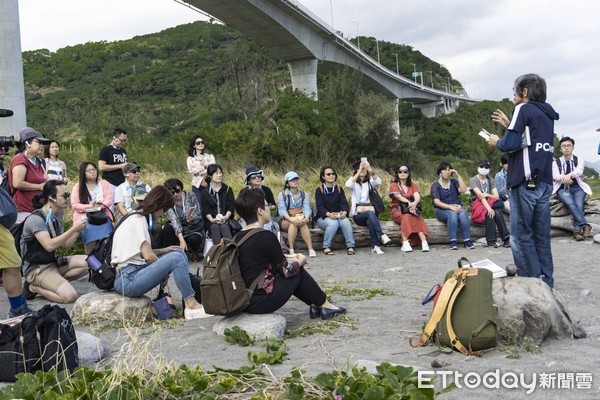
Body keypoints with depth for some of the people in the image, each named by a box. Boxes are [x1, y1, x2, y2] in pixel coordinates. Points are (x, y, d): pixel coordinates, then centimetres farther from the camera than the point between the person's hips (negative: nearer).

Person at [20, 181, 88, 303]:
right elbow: (49, 245, -26)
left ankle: (53, 283, -5)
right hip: (36, 269, -8)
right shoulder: (36, 219, -15)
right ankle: (34, 287, -2)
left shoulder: (54, 219, 11)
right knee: (70, 296, -25)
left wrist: (77, 231, -4)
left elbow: (64, 246, 12)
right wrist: (73, 229, -23)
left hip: (53, 263, 8)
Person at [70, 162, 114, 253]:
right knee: (90, 231, -27)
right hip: (85, 217, -1)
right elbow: (75, 205, 2)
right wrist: (89, 206, -13)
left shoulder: (104, 184, 13)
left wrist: (98, 206, -15)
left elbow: (109, 200, 3)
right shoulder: (78, 187, 9)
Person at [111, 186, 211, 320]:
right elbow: (148, 256, -18)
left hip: (134, 271, 10)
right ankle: (191, 305, -14)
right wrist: (165, 268, 0)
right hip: (127, 280, -10)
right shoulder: (138, 220, -12)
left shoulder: (138, 217, 18)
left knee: (179, 252, 7)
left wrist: (163, 250, 8)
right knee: (176, 258, -21)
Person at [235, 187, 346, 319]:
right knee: (298, 272, 12)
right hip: (261, 301, -8)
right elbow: (287, 270, -7)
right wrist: (300, 261, 12)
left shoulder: (238, 237, 7)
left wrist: (288, 258, 22)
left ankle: (315, 305, 25)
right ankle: (325, 306, 26)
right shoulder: (266, 236, -17)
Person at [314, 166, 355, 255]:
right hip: (323, 218, -3)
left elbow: (344, 203, 1)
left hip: (338, 216, 3)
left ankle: (350, 246, -26)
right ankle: (326, 247, -21)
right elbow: (320, 207, -12)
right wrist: (329, 214, -32)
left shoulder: (339, 189, 10)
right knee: (333, 223, -35)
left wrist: (344, 212, -24)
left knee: (345, 221, -30)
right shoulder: (319, 190, -1)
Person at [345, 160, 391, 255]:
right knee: (370, 214, -35)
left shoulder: (370, 182, 12)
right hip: (358, 215, -1)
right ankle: (382, 236, -46)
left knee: (370, 221, -35)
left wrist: (370, 170, -29)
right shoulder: (354, 182, 10)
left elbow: (378, 181, -13)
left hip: (370, 212, 1)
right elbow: (348, 184, -17)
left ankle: (375, 246, -37)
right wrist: (359, 172, -26)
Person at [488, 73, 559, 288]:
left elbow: (512, 144, -15)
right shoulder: (547, 114, 19)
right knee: (541, 235, 9)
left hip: (525, 181, -8)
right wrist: (509, 125, 22)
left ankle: (534, 280, -4)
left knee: (521, 234, -3)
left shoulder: (524, 109, -5)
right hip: (544, 182, 8)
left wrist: (497, 142, 5)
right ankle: (546, 281, 10)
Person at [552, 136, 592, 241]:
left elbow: (579, 171, -12)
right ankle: (585, 225, -35)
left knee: (579, 205, -29)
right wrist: (565, 178, -31)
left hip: (577, 188, 1)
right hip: (563, 189, -1)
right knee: (571, 203, -32)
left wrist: (569, 175, -35)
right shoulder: (556, 163, 10)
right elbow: (555, 176, -9)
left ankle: (577, 231, -32)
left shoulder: (579, 160, 10)